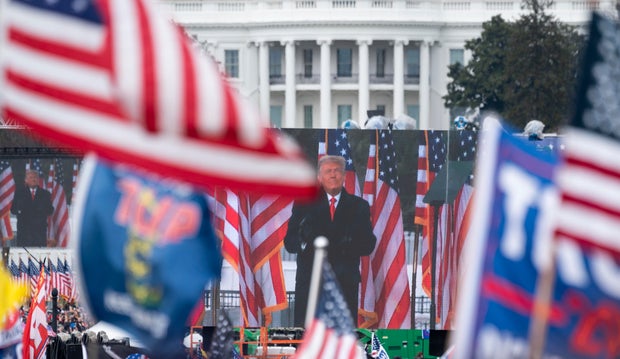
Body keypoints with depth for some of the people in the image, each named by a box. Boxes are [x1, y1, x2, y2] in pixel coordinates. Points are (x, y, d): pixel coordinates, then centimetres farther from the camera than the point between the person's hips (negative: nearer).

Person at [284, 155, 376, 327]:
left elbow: (369, 244, 5)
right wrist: (305, 243, -19)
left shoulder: (358, 206, 12)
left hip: (345, 282, 0)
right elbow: (289, 242, 5)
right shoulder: (304, 204, 11)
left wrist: (348, 246, -17)